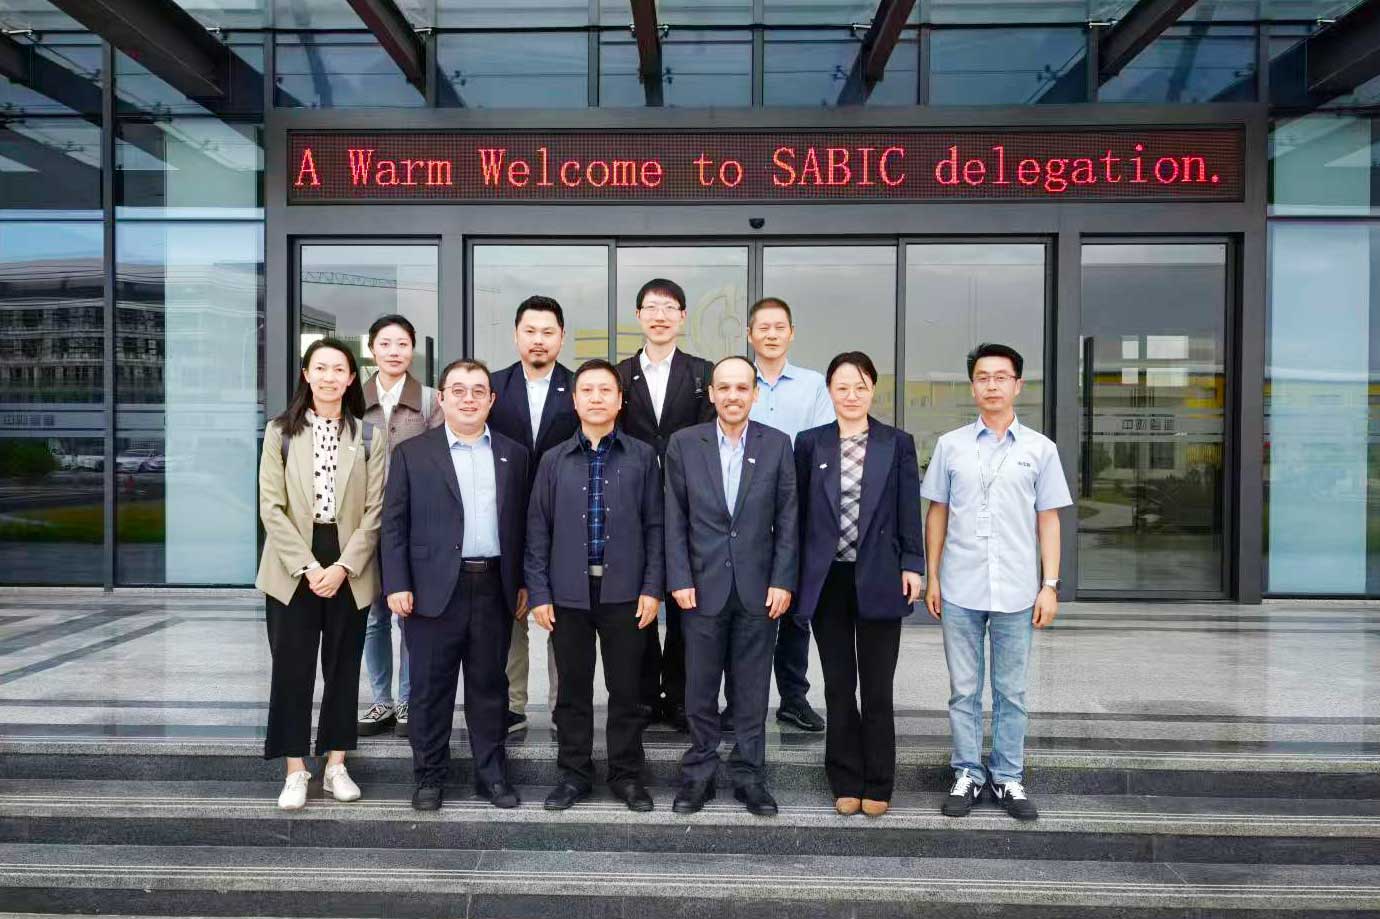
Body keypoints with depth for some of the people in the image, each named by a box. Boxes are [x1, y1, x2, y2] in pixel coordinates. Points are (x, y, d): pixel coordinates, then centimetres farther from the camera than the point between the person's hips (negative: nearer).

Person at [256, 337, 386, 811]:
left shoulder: (369, 437, 3)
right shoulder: (281, 432, 1)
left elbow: (373, 511, -1)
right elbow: (271, 508, -4)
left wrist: (343, 566, -12)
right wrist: (307, 566, -12)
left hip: (349, 569, 1)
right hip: (293, 568, -1)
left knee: (343, 667, 9)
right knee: (292, 669, 3)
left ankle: (336, 765, 22)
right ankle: (295, 771, 15)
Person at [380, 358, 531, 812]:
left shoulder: (513, 454, 10)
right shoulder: (412, 453, 3)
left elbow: (521, 522, 10)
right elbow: (394, 523, 0)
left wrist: (522, 582, 6)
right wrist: (397, 584, -8)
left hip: (494, 587, 2)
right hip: (434, 589, -2)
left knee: (489, 686, 10)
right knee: (431, 688, 7)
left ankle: (492, 775, 22)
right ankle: (429, 777, 20)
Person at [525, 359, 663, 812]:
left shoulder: (642, 456, 3)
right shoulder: (554, 460, 6)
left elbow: (655, 526, 2)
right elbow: (538, 530, 5)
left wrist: (653, 588, -4)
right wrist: (538, 593, -1)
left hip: (625, 591, -1)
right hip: (568, 592, 1)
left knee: (626, 689, 7)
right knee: (573, 690, 10)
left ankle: (627, 775, 21)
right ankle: (574, 773, 23)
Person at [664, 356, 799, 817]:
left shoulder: (777, 444, 2)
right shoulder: (684, 444, 1)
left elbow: (787, 519, 2)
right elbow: (675, 519, 1)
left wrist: (782, 581, -4)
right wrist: (679, 580, -5)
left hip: (759, 589, 0)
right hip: (704, 586, 0)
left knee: (752, 692, 9)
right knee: (700, 691, 8)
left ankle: (749, 775, 22)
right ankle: (698, 774, 23)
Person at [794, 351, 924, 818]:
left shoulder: (897, 444, 2)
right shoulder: (810, 443, 4)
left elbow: (909, 511, 3)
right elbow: (799, 511, 5)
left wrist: (912, 565, -5)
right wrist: (794, 576, 2)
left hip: (879, 580, -1)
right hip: (827, 580, 1)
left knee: (877, 688, 6)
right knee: (838, 687, 10)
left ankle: (877, 785, 20)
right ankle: (846, 783, 22)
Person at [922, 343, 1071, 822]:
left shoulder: (1039, 449, 3)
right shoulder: (950, 445, 3)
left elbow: (1048, 519, 5)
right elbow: (936, 513, 8)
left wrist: (1050, 585, 0)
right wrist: (932, 577, 4)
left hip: (1016, 592, 0)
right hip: (960, 590, 0)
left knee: (1011, 692, 10)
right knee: (963, 691, 10)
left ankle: (1008, 777, 23)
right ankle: (967, 774, 22)